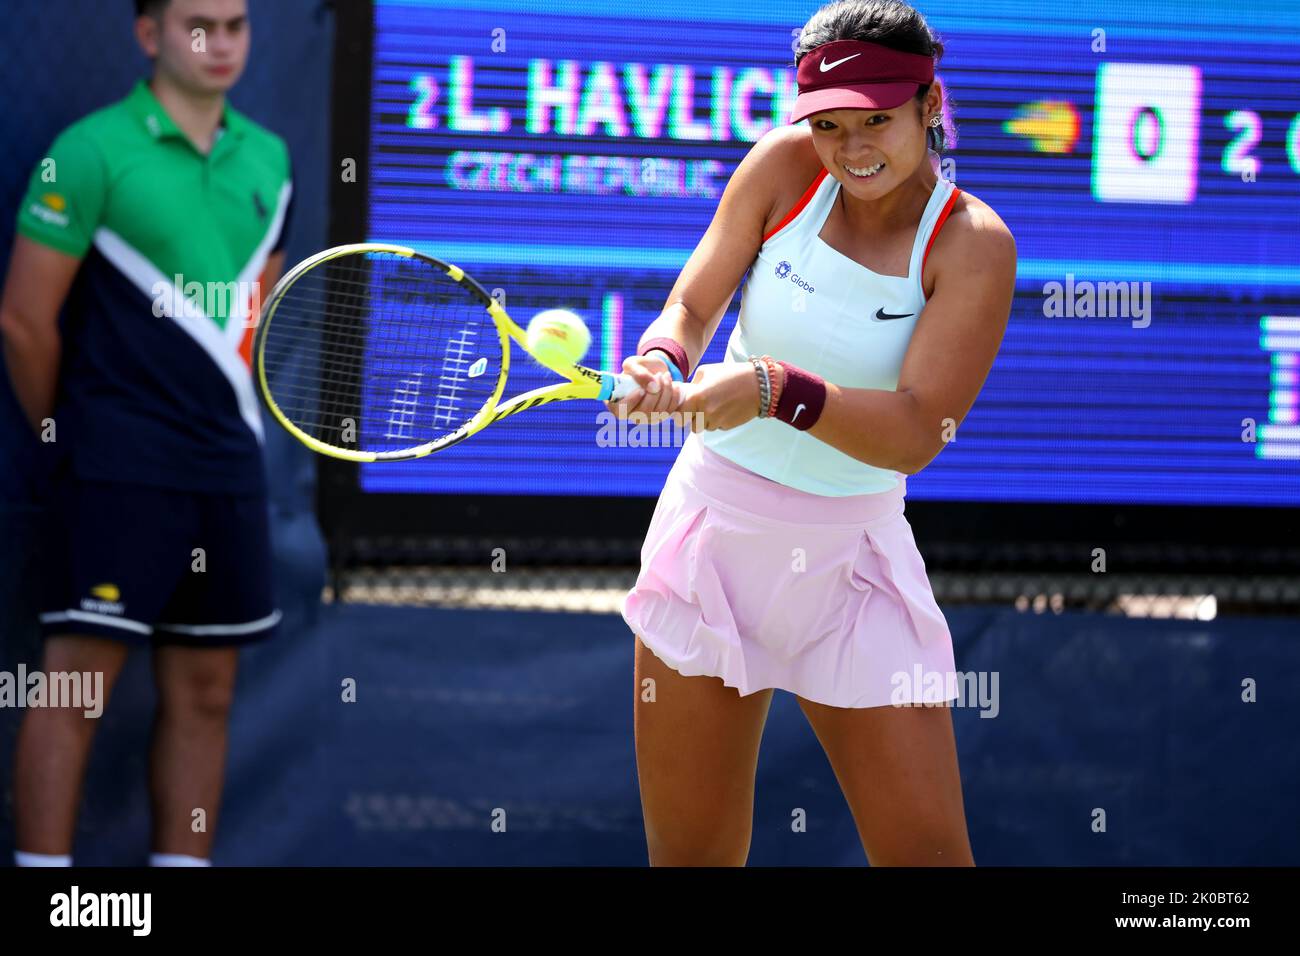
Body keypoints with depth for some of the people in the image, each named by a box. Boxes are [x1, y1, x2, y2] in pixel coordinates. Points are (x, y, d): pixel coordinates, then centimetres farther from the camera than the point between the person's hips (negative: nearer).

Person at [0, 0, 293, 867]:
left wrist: (223, 414, 15)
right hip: (120, 471, -6)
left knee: (204, 693, 9)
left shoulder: (267, 159, 10)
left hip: (228, 469, 6)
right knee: (77, 685, -7)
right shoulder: (92, 152, -9)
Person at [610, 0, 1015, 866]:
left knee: (928, 854, -7)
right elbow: (691, 307, 0)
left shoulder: (972, 243, -13)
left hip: (848, 558, -2)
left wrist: (777, 389, -37)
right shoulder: (785, 167, -4)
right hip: (714, 533, 2)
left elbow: (915, 433, -22)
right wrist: (662, 361, -24)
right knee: (691, 855, 6)